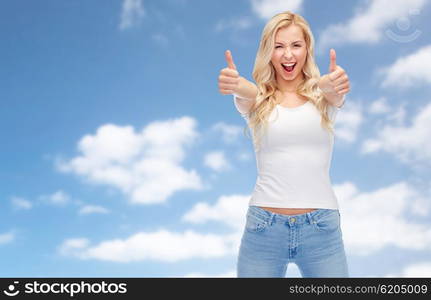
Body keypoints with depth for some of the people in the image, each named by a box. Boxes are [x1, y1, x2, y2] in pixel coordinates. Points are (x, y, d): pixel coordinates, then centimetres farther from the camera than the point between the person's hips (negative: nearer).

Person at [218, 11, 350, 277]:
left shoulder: (322, 96, 5)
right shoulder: (257, 100, 4)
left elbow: (334, 90, -18)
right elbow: (246, 92, -19)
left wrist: (333, 83, -42)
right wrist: (235, 84, -42)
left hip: (322, 228, 0)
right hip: (263, 228, 0)